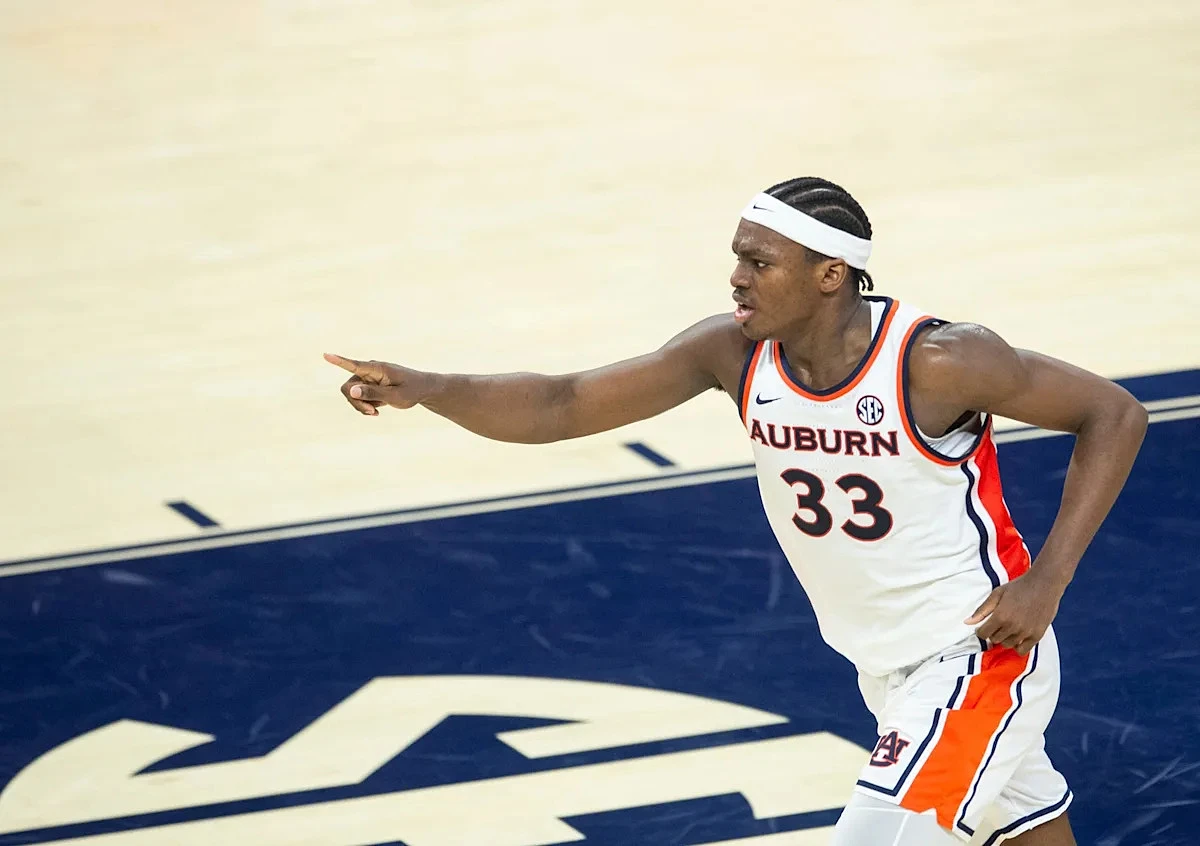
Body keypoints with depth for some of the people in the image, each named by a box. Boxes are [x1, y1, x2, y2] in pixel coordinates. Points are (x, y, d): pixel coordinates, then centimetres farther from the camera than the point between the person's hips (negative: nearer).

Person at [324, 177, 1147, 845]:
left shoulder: (936, 362, -28)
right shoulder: (734, 352, -12)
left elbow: (1115, 415, -18)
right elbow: (563, 406, -12)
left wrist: (1047, 580, -23)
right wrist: (426, 388, -28)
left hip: (979, 650, -7)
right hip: (886, 667, 7)